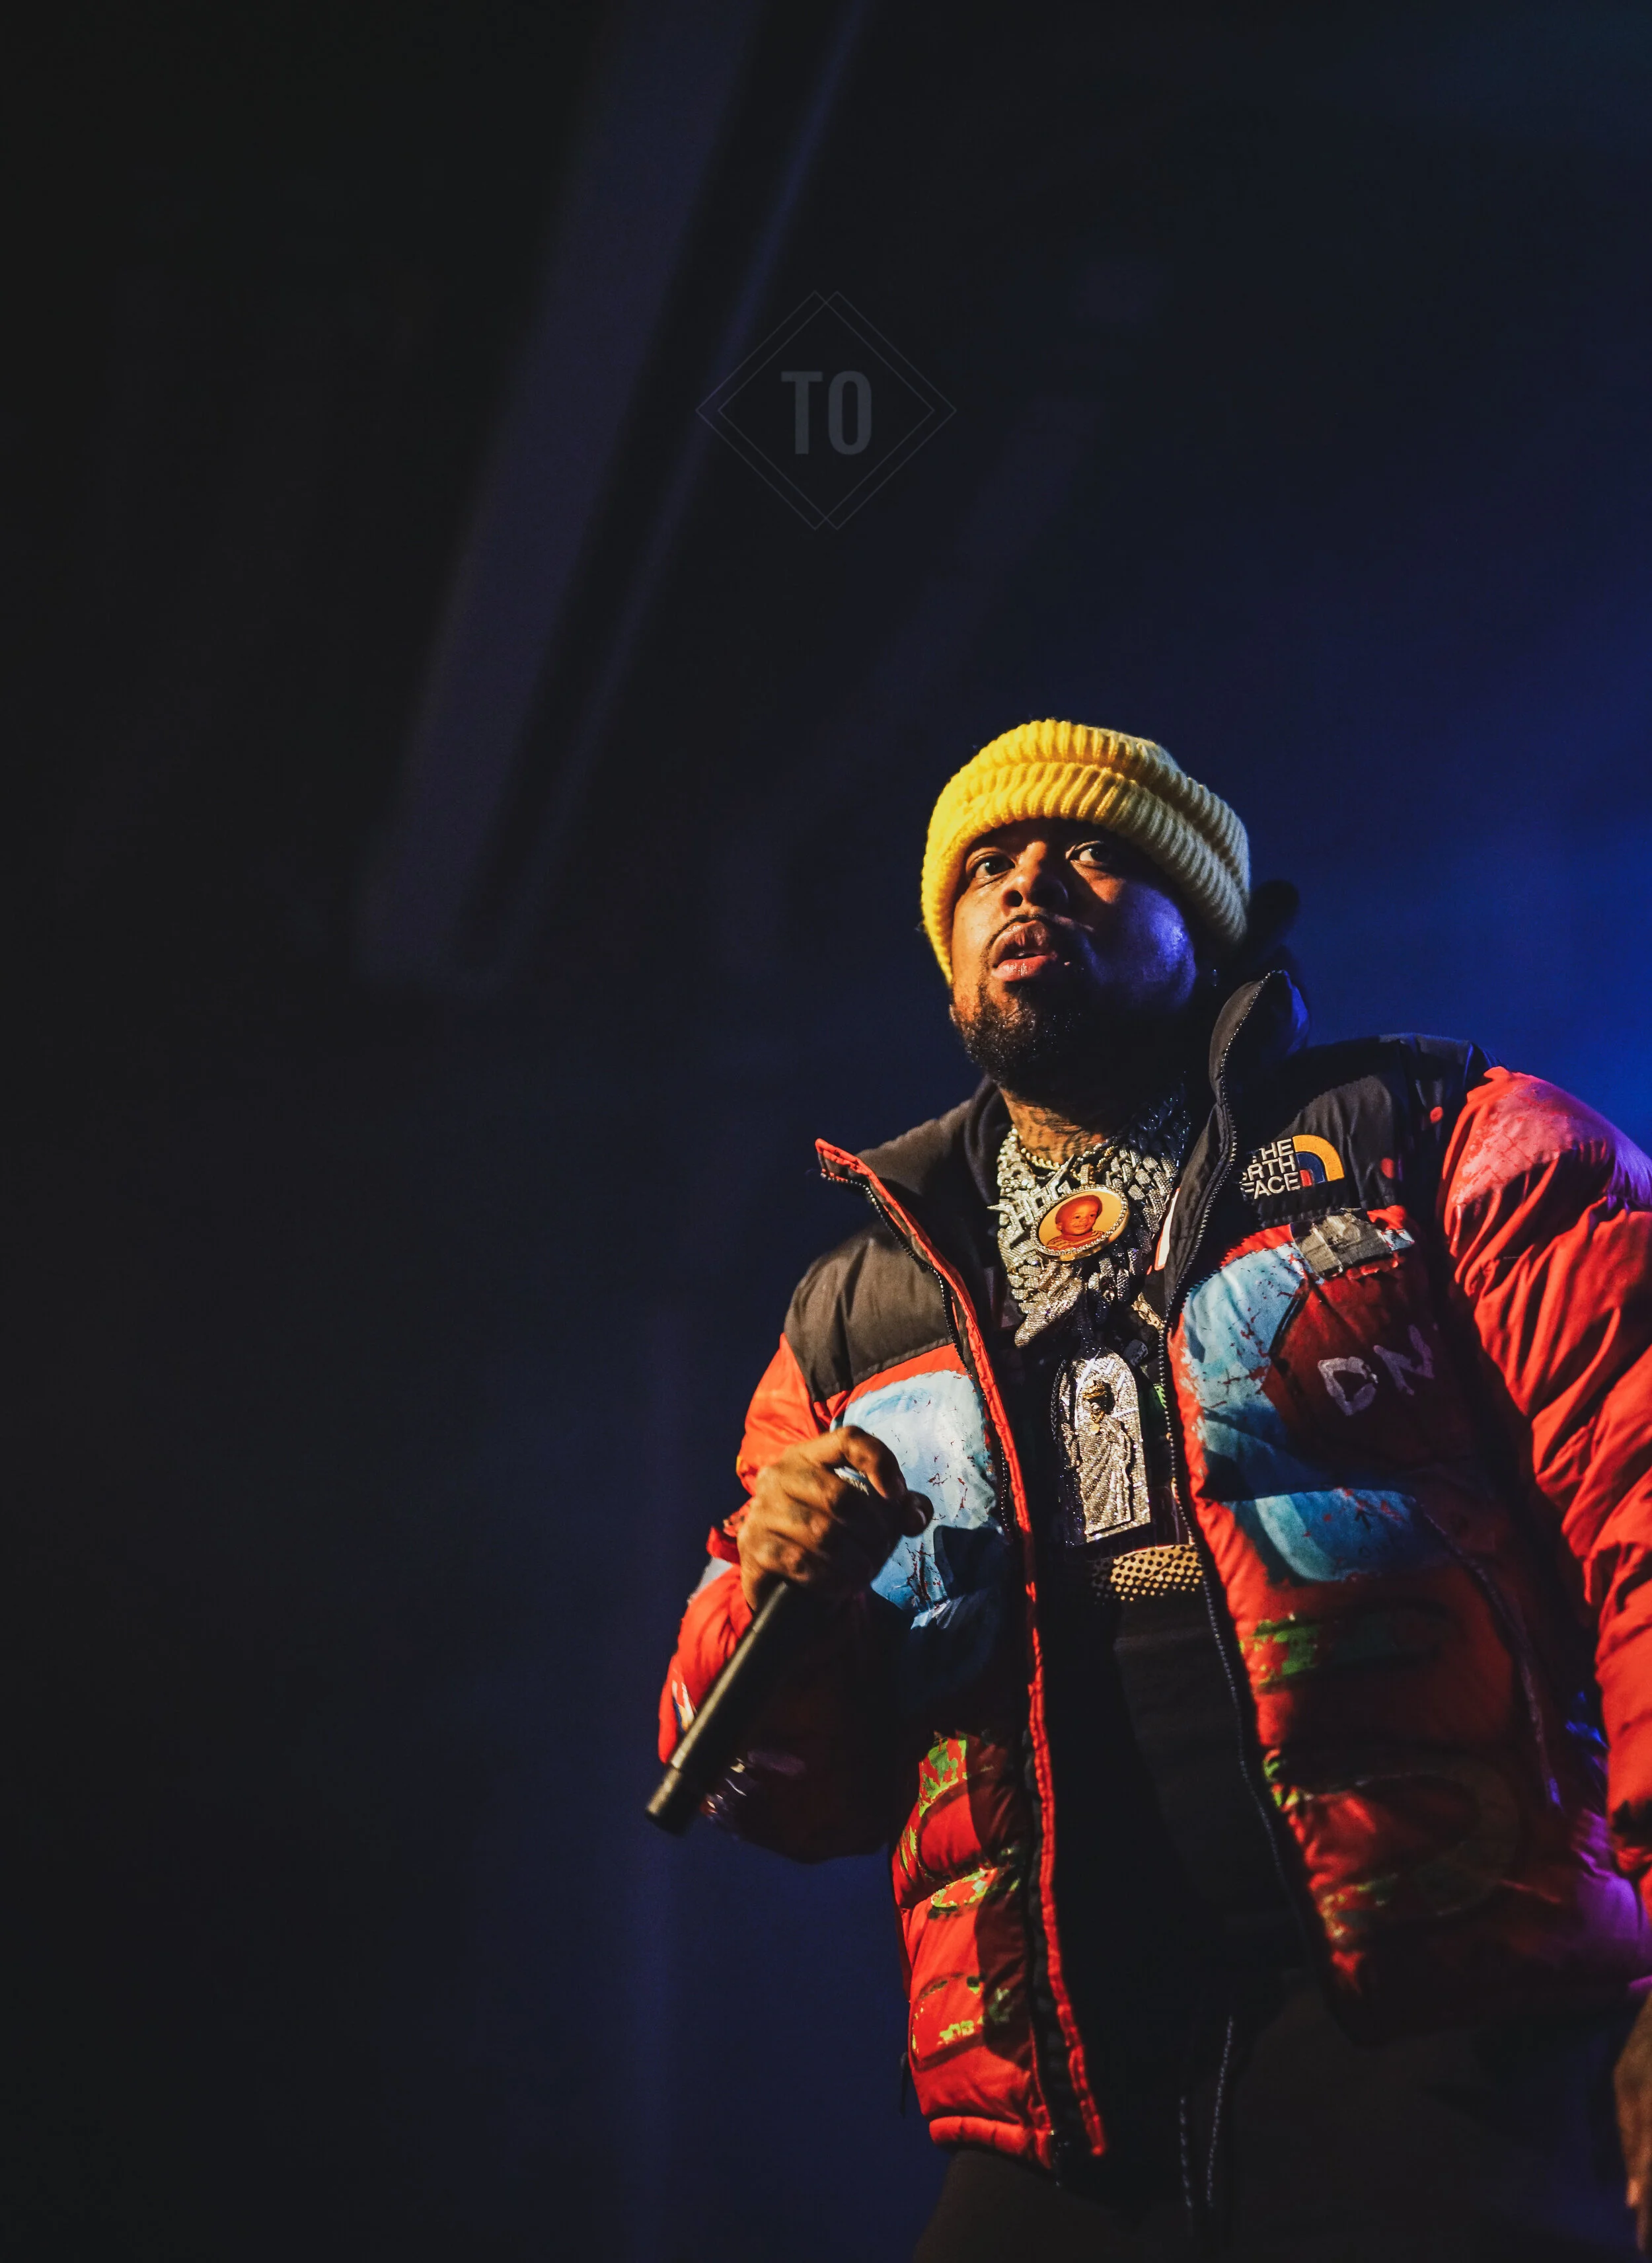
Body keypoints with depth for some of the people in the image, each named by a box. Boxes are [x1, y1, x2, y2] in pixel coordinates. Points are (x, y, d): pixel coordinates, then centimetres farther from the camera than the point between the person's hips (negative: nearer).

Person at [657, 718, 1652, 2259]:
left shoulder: (1433, 1147, 7)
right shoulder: (853, 1323, 17)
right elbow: (792, 1797, 18)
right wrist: (769, 1593, -4)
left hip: (1463, 2070, -3)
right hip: (1066, 2136, 3)